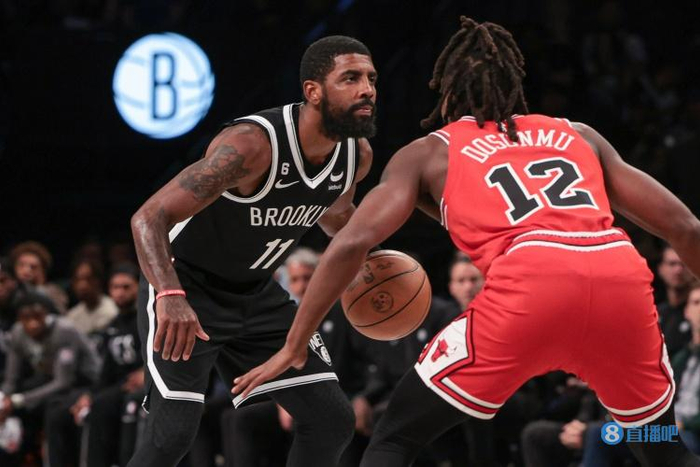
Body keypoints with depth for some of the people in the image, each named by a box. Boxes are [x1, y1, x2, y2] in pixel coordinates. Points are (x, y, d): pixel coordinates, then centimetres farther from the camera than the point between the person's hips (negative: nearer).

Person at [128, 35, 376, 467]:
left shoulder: (357, 155, -8)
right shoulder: (253, 143, -32)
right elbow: (149, 218, -35)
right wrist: (170, 296, -51)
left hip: (257, 294, 7)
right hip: (186, 288, -7)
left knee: (332, 421, 1)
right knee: (174, 430, -21)